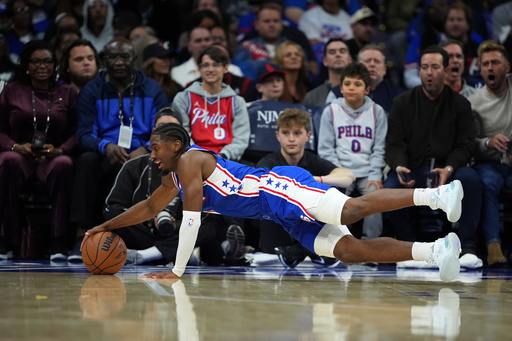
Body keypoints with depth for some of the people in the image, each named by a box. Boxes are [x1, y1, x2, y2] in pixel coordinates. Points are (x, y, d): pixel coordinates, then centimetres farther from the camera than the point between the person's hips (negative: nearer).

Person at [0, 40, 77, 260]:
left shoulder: (67, 93, 13)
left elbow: (77, 132, 6)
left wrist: (60, 149, -13)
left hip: (53, 157, 0)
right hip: (20, 154, 0)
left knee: (64, 165, -37)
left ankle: (59, 244, -38)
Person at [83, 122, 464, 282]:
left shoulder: (190, 160, -4)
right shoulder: (173, 179, 26)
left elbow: (191, 220, -9)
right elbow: (149, 208, 41)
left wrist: (176, 271, -5)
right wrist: (108, 226, 36)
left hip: (281, 187, -8)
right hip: (287, 214, 8)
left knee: (351, 209, -30)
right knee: (349, 249, -10)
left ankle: (438, 195, -35)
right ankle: (435, 250, -20)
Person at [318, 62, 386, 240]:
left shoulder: (377, 112, 8)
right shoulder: (331, 111, 7)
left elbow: (379, 149, 6)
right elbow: (326, 150, 4)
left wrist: (375, 176, -7)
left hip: (368, 173, 0)